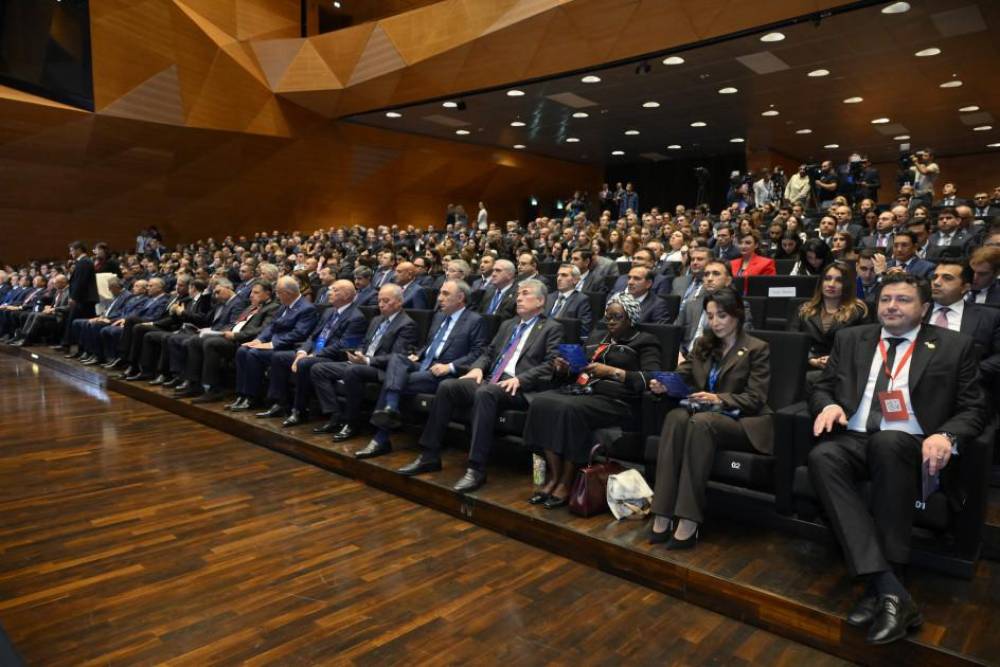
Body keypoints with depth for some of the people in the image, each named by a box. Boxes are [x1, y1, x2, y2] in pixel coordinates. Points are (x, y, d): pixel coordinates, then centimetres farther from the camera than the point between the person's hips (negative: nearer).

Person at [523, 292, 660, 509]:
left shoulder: (645, 342, 9)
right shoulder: (598, 339, 28)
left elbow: (650, 378, -9)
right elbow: (574, 372, 26)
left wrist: (611, 371, -17)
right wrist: (562, 368, 3)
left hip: (614, 399, -6)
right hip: (580, 389, 6)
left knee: (570, 410, -35)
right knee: (541, 402, -23)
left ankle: (566, 483, -21)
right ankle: (554, 477, -20)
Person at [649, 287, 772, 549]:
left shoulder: (757, 349, 1)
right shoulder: (702, 345, 17)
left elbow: (755, 398, -9)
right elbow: (681, 375, 7)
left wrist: (719, 399, -25)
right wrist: (663, 384, -16)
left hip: (743, 421, -4)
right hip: (704, 414, 4)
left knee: (701, 422, -38)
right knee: (675, 417, -32)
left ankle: (689, 520, -39)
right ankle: (663, 515, -38)